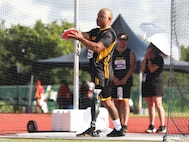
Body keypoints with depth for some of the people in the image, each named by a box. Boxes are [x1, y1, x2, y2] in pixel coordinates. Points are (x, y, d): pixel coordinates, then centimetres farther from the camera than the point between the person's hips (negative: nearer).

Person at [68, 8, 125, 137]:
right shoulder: (96, 31, 19)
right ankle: (118, 129, 22)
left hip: (102, 71, -10)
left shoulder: (109, 34, -9)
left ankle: (93, 129, -24)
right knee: (106, 101, 14)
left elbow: (97, 47, -24)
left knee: (94, 97, -19)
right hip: (96, 70, 10)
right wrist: (75, 34, -20)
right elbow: (85, 35, 2)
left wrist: (80, 38, -30)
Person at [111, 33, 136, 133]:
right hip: (115, 81, 3)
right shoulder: (112, 53, 13)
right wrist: (113, 78, -9)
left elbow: (133, 67, -3)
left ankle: (125, 125, -18)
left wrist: (125, 78, -15)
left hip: (126, 81, -3)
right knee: (116, 102, 4)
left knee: (125, 102, -12)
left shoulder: (131, 53, 6)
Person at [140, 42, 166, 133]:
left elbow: (152, 69, -13)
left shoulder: (159, 58, -4)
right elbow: (142, 69, 6)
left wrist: (149, 59, -3)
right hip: (146, 83, 7)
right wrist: (146, 58, 2)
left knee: (158, 105, -10)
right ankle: (151, 126, 7)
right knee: (150, 105, 6)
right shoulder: (147, 58, 18)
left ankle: (162, 127, -11)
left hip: (156, 82, -7)